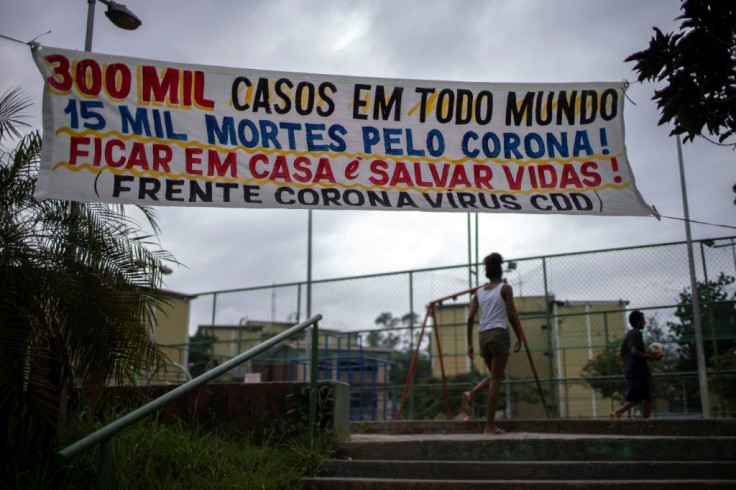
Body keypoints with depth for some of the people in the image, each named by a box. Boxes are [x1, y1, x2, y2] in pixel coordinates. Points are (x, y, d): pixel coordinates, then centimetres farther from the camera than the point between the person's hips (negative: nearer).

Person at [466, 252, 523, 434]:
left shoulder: (479, 292, 11)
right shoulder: (505, 288, 0)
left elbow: (470, 318, 5)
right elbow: (512, 316, -6)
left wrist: (469, 344, 8)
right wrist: (519, 338, 3)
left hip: (483, 335, 5)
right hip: (499, 334, -5)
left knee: (494, 377, 24)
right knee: (496, 380, -2)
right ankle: (489, 425, -3)